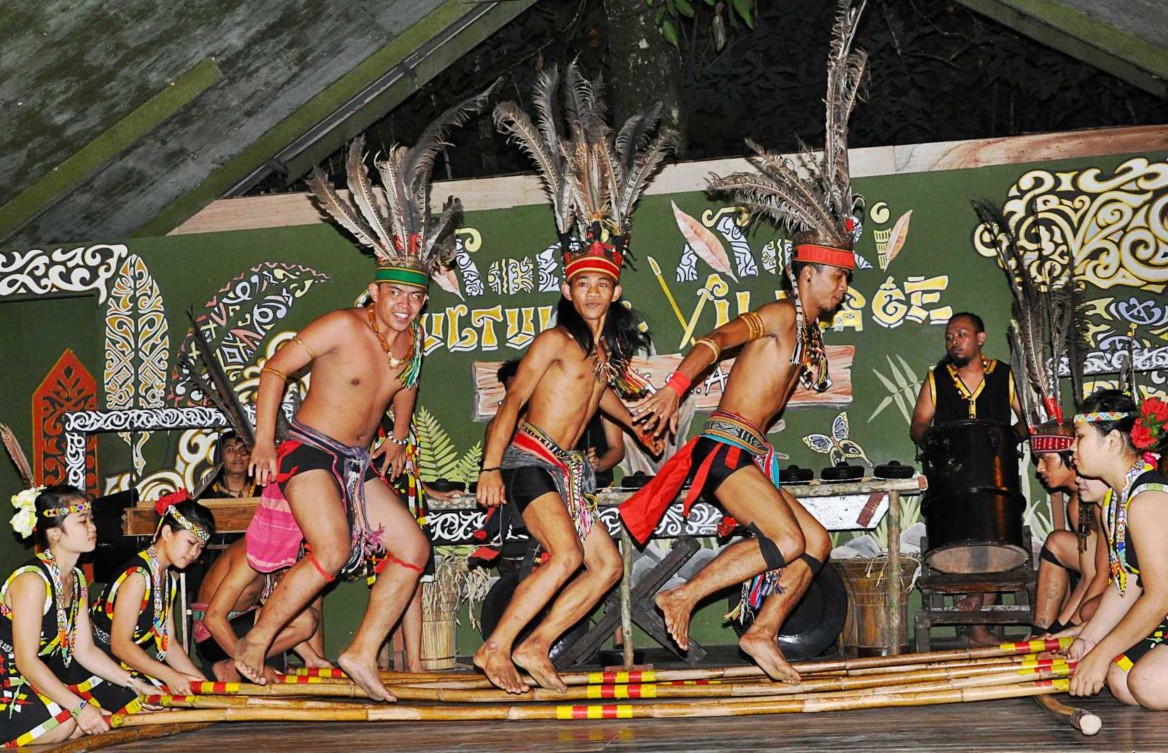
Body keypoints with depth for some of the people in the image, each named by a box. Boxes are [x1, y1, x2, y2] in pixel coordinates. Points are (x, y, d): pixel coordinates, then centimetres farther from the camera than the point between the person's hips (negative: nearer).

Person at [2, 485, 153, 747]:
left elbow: (85, 651, 8)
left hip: (41, 677, 9)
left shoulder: (77, 579, 7)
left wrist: (136, 685, 0)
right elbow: (26, 661, -25)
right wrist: (79, 707, -27)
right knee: (63, 723, -30)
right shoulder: (32, 580, -22)